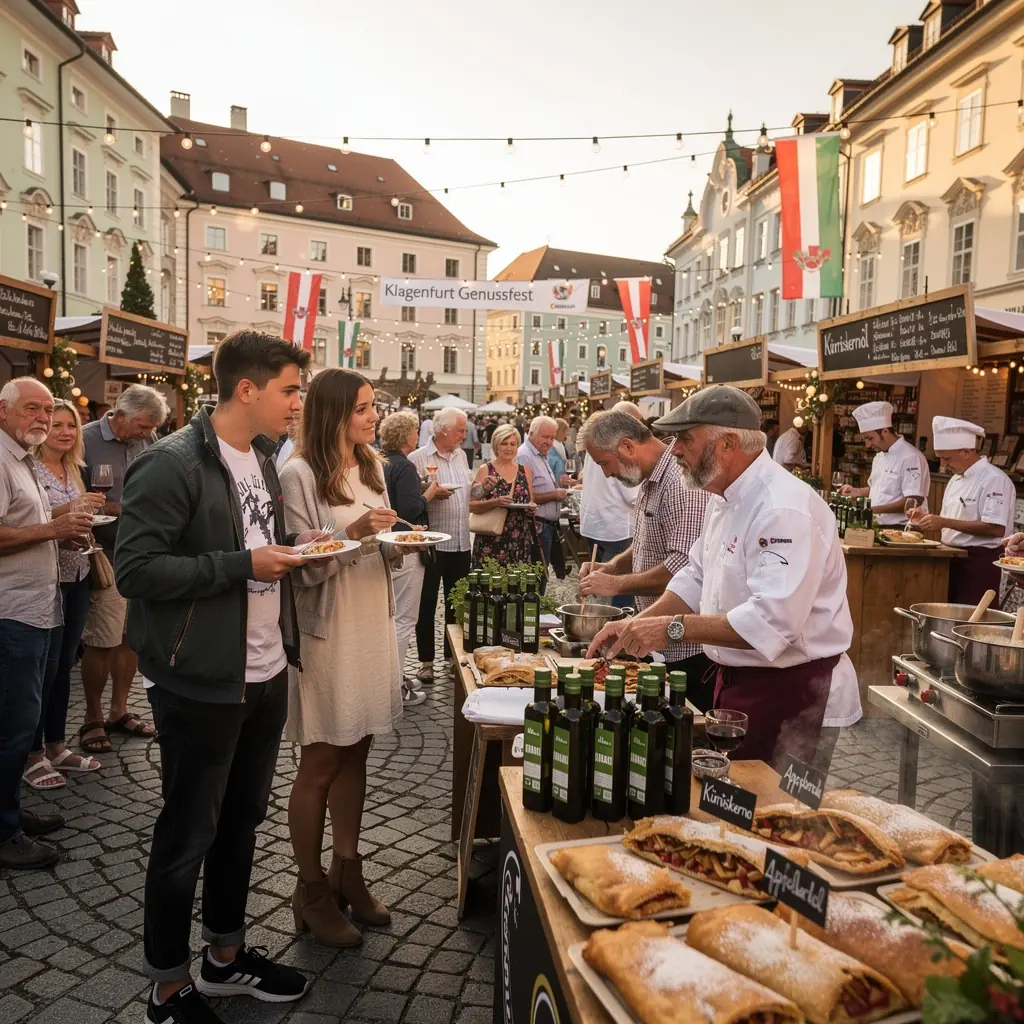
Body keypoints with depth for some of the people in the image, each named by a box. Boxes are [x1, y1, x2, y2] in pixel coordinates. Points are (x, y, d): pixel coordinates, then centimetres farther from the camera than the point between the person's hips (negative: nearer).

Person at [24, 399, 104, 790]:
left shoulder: (74, 470, 12)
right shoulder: (30, 468, -10)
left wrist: (88, 513, 0)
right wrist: (66, 510, -26)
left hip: (77, 576, 7)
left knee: (64, 665, 13)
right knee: (45, 667, -1)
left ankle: (57, 747, 24)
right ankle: (33, 756, 12)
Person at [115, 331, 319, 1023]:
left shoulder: (261, 456, 10)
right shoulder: (172, 465, -17)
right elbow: (135, 570, -22)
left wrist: (294, 548, 0)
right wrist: (245, 564, -23)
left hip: (265, 673, 8)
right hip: (202, 683, -8)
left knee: (243, 817, 20)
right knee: (188, 834, 8)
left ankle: (227, 955, 39)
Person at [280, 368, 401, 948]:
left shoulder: (371, 469, 9)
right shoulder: (301, 475, -14)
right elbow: (302, 566, -16)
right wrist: (352, 532, -27)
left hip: (374, 625, 7)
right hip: (327, 632, -6)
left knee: (356, 753, 15)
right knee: (320, 764, 6)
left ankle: (347, 872, 30)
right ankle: (312, 892, 22)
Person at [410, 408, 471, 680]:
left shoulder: (461, 456, 12)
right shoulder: (418, 458, -9)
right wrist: (431, 494, -26)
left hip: (461, 542, 6)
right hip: (432, 543, -6)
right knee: (427, 605, 5)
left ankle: (453, 655, 28)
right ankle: (426, 661, 16)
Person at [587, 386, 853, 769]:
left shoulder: (784, 510, -26)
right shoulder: (725, 499, 7)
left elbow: (772, 622, -34)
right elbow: (696, 579, 14)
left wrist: (674, 628, -32)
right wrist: (635, 625, 2)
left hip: (786, 686, -9)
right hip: (735, 675, 9)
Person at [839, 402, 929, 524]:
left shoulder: (911, 457, -16)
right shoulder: (879, 457, 12)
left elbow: (914, 502, -21)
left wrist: (874, 509, -23)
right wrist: (856, 492, 7)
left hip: (900, 529, -8)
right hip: (880, 527, 8)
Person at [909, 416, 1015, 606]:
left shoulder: (994, 480, -14)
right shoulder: (957, 478, 15)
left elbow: (996, 528, -23)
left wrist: (944, 522, -24)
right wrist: (928, 518, 2)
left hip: (980, 563, -9)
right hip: (954, 559, 9)